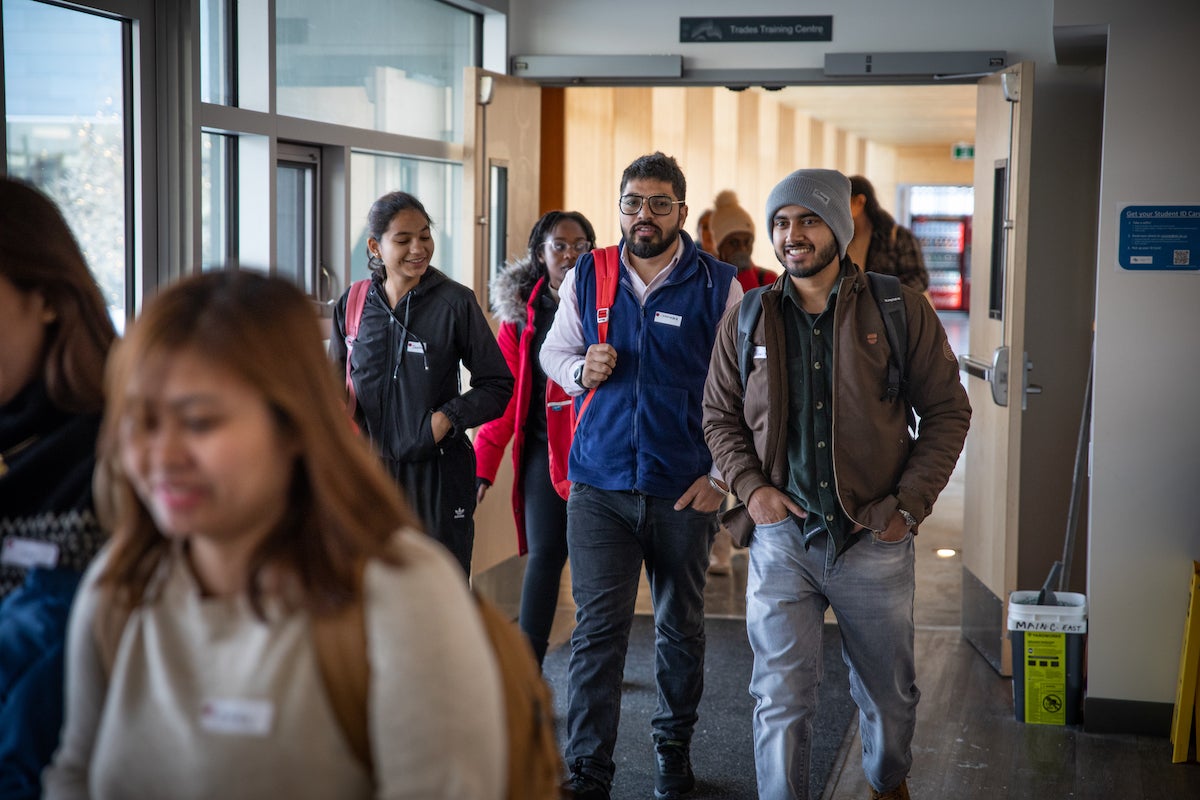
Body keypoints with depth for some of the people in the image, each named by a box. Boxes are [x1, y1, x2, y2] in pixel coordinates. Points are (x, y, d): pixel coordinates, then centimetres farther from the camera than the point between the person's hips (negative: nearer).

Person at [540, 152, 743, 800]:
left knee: (680, 626, 14)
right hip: (600, 485, 0)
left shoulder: (718, 285, -2)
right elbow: (553, 352, 16)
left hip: (684, 489, 0)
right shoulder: (586, 277, 4)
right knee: (597, 628, -5)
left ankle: (674, 747, 33)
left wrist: (721, 474, -5)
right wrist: (580, 370, -7)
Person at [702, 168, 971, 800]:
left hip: (875, 538, 0)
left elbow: (947, 411, 2)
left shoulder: (901, 311, -3)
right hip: (781, 535, 0)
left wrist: (910, 503, -7)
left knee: (888, 693, 17)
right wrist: (750, 486, -5)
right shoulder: (746, 320, 3)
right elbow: (720, 415, 12)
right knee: (780, 697, -3)